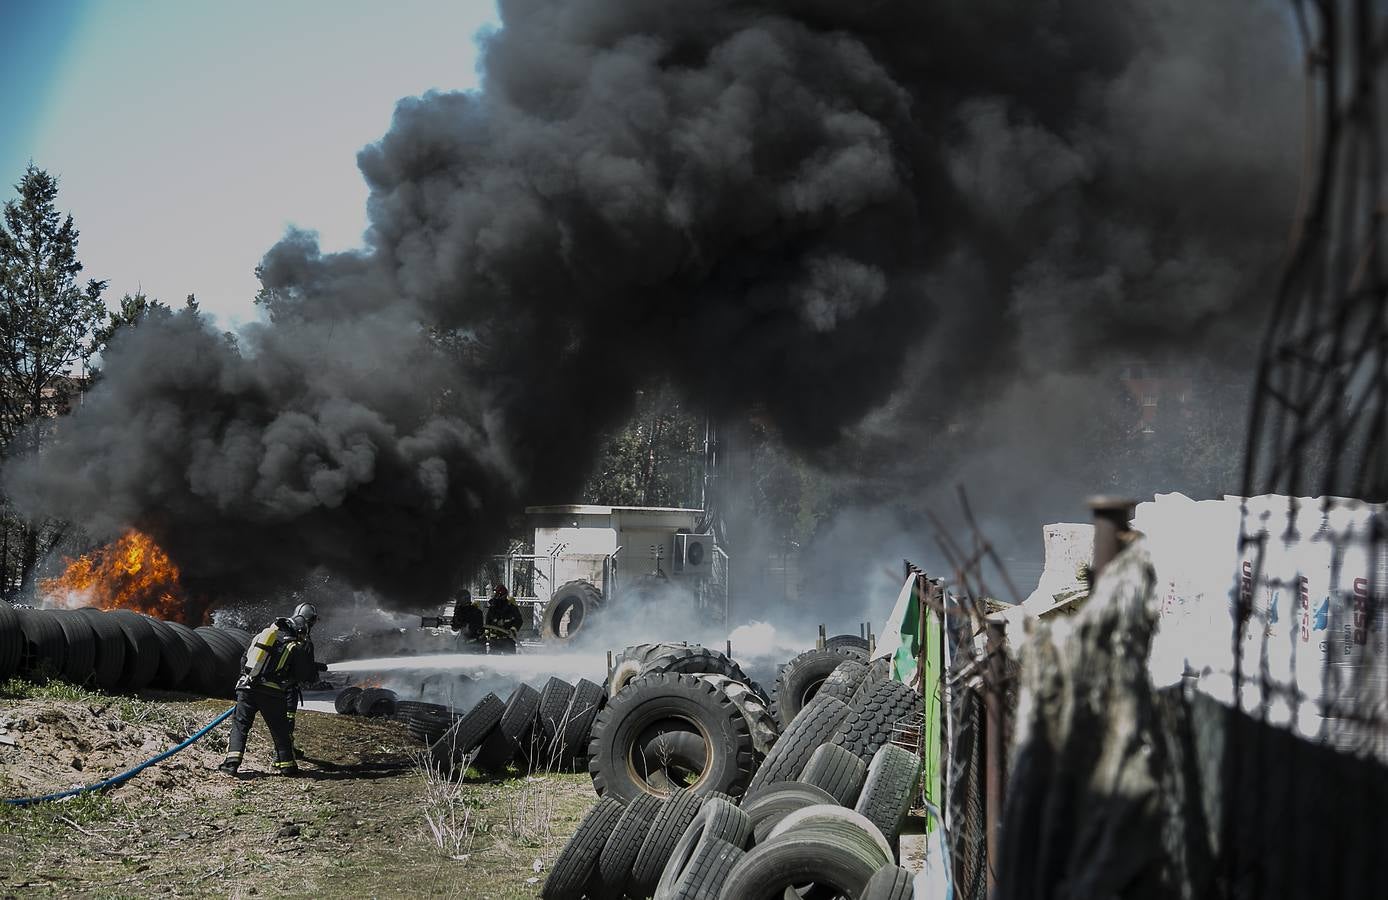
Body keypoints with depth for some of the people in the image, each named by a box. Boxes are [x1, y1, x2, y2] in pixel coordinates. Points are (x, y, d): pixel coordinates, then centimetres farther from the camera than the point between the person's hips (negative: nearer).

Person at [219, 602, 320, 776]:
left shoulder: (266, 632, 11)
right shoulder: (302, 645, -2)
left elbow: (244, 659, 16)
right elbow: (307, 675, 2)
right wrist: (315, 671, 24)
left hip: (246, 689, 3)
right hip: (272, 695, -3)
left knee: (239, 725, 9)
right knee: (281, 729, 13)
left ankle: (232, 761, -4)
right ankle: (287, 764, 20)